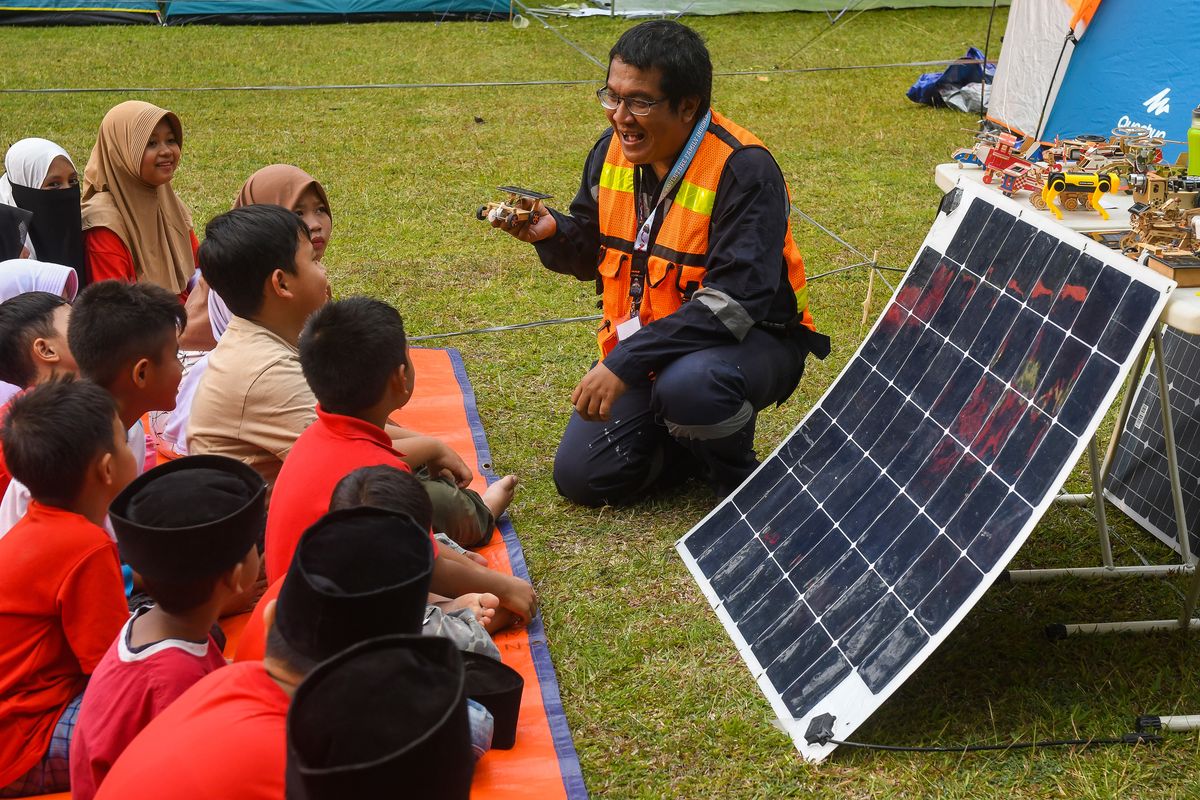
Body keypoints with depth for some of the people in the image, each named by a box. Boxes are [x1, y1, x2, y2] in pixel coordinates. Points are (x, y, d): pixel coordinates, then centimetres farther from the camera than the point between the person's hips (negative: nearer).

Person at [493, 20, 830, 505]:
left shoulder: (744, 170, -24)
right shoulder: (614, 150, -2)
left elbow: (734, 301, -31)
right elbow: (595, 254, 12)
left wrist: (624, 363, -35)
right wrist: (552, 232, -12)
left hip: (752, 340, -6)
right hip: (645, 344, 6)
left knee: (689, 383, -40)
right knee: (581, 477, -5)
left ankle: (741, 485, -7)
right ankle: (698, 433, 19)